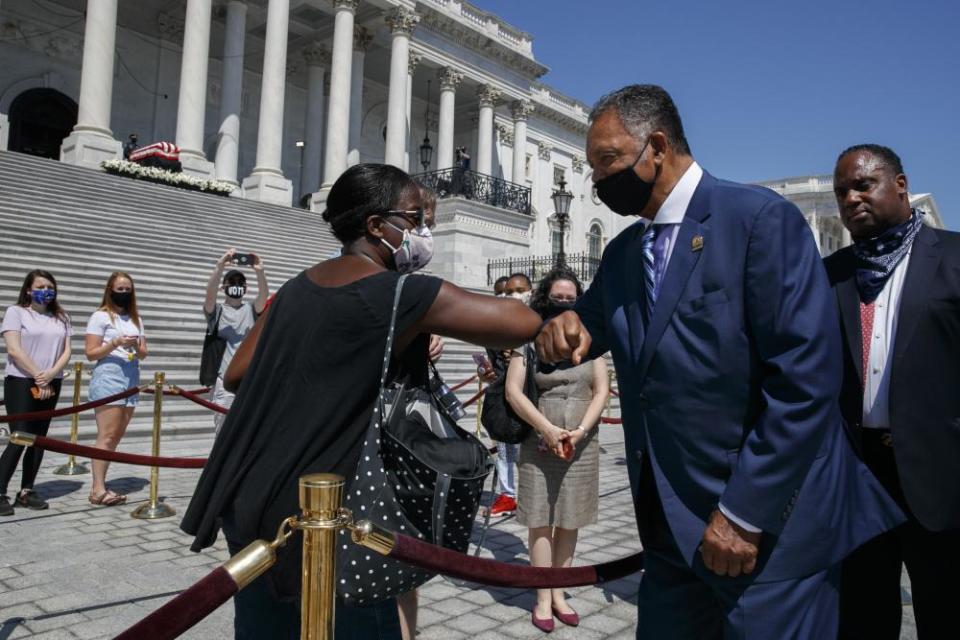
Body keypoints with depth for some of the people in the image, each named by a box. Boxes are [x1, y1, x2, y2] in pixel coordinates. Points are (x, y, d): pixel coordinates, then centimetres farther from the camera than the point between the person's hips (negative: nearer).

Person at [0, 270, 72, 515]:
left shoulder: (61, 317, 12)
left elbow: (66, 351, 5)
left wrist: (49, 375, -11)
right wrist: (37, 377, -12)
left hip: (51, 385, 5)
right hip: (21, 382, -5)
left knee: (39, 439, 7)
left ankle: (26, 491, 15)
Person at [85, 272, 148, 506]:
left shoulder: (136, 319, 16)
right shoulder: (101, 316, 0)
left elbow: (143, 354, 15)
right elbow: (91, 353, -5)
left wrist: (137, 347, -6)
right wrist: (115, 342, -18)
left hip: (132, 378, 6)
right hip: (108, 377, -6)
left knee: (117, 436, 5)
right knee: (107, 435, -11)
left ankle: (98, 484, 12)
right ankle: (98, 490, -10)